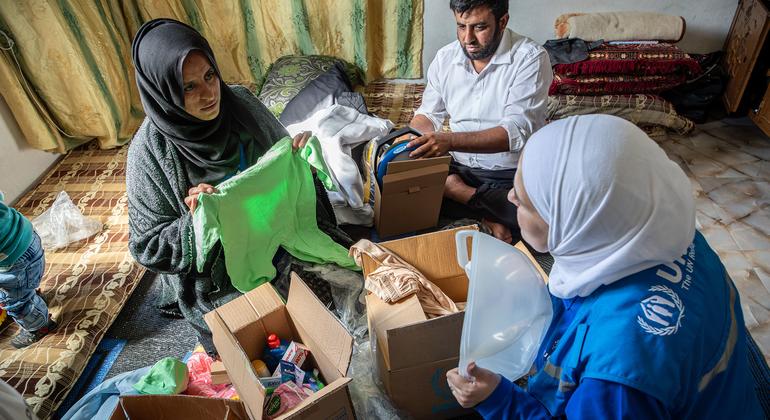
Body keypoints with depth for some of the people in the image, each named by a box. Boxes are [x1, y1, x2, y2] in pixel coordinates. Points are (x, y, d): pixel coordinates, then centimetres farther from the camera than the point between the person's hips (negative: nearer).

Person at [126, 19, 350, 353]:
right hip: (218, 279, -3)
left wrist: (295, 156, -15)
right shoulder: (150, 151, -17)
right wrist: (195, 221, -30)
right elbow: (147, 246, -11)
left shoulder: (241, 102, -8)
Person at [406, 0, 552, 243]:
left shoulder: (530, 58, -13)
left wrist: (450, 140, -37)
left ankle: (461, 194, -12)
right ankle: (488, 216, -13)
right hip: (458, 168, 5)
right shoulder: (445, 58, 4)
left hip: (513, 174, -4)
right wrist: (409, 140, -12)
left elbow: (517, 130, -24)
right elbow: (429, 114, 11)